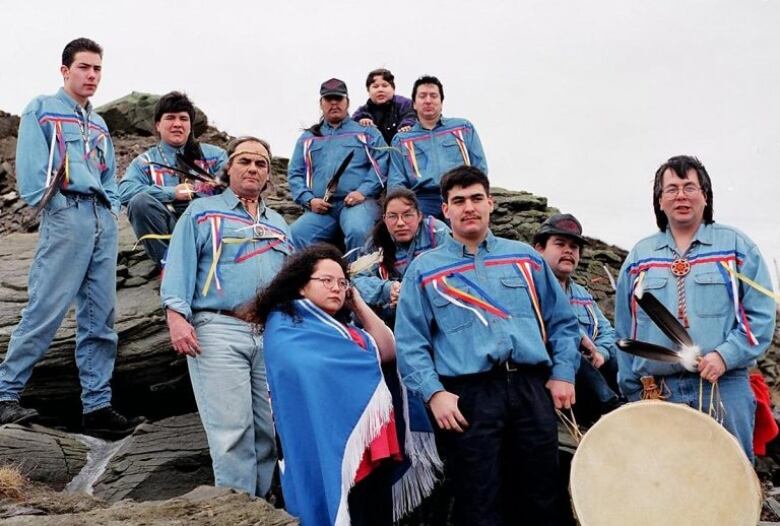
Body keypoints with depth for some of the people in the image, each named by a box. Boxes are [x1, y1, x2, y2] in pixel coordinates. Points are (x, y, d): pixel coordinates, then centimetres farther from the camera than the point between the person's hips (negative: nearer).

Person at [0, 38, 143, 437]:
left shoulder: (99, 124, 26)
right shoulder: (41, 110, 7)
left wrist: (111, 207, 9)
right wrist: (51, 201, -12)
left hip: (104, 220, 6)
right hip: (66, 214, -6)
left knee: (100, 318, 3)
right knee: (46, 309, -12)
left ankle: (97, 406, 5)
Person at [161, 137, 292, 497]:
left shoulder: (279, 224, 25)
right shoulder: (202, 212, 12)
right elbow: (179, 265, 0)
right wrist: (177, 316, -14)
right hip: (220, 330, -5)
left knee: (271, 429, 5)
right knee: (232, 429, -10)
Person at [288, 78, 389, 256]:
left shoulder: (367, 132, 17)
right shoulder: (308, 138, 25)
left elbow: (381, 164, 4)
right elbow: (295, 174, 18)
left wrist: (363, 191, -11)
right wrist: (309, 200, 0)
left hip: (357, 202, -3)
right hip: (320, 208, 3)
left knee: (358, 231, -37)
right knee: (295, 235, -26)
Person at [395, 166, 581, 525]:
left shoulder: (525, 257, 15)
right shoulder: (424, 269, 7)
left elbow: (562, 321, 17)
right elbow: (410, 342, 0)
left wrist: (563, 374, 6)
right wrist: (434, 393, -11)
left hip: (532, 389, 3)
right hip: (469, 395, -2)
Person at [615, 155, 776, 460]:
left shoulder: (735, 245, 5)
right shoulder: (639, 255, 12)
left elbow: (761, 314, -1)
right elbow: (626, 329, 13)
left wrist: (726, 355, -15)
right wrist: (631, 388, 9)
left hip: (723, 389, -2)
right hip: (657, 393, 2)